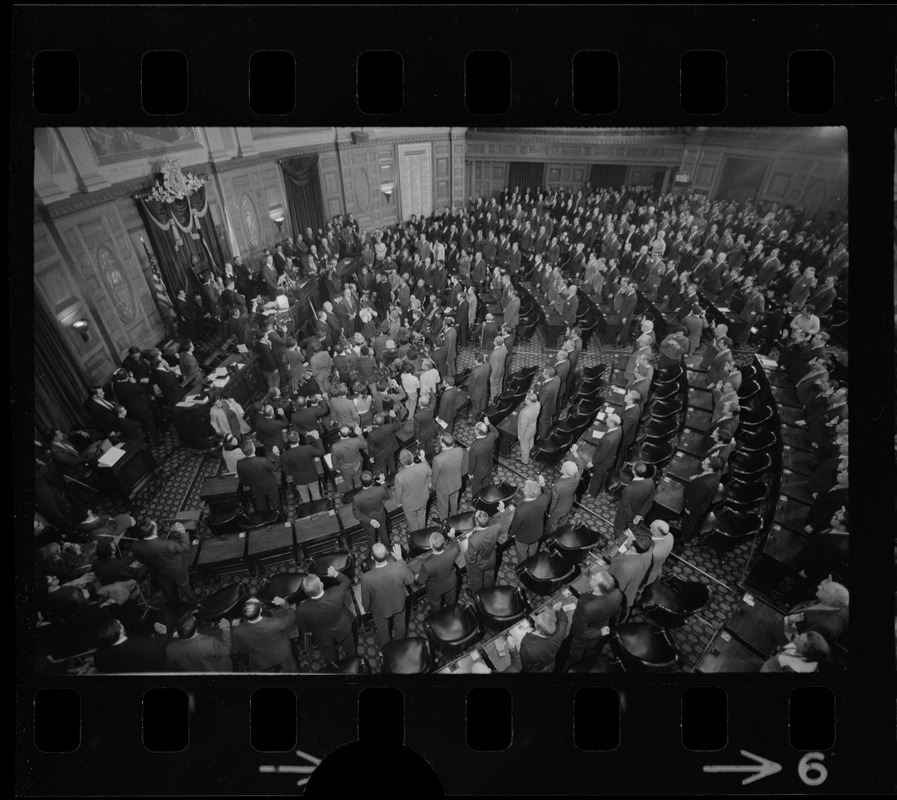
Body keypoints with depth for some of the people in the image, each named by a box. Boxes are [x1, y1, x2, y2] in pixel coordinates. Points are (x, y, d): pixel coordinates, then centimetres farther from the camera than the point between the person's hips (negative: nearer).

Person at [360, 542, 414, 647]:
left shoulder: (367, 578, -40)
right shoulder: (399, 567, -37)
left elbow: (366, 601, -20)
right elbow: (410, 581, -13)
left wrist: (367, 607, 4)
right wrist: (400, 559, -12)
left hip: (380, 610, -1)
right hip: (399, 604, 1)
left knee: (382, 629, 32)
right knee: (400, 624, 34)